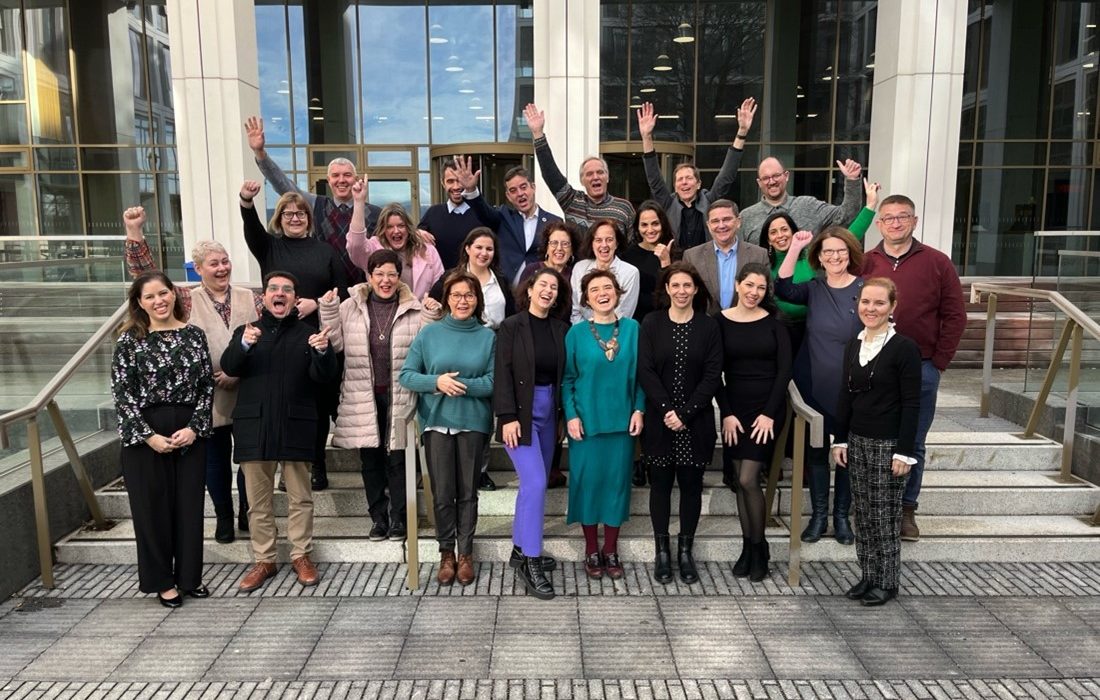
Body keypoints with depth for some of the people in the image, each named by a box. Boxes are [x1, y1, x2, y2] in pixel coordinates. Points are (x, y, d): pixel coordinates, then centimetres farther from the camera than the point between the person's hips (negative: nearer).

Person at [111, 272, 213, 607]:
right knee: (152, 506, 6)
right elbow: (122, 394, -5)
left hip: (190, 433, 2)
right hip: (145, 435, -2)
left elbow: (207, 385, 3)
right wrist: (148, 435, -12)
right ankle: (162, 581, 21)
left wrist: (195, 427, -9)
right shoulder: (130, 340, -2)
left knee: (189, 504, 8)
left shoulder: (194, 335, 5)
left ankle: (189, 575, 23)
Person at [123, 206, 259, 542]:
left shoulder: (251, 299, 3)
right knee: (215, 461, 12)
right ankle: (223, 519, 29)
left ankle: (248, 514, 32)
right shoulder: (187, 300, 1)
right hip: (208, 399, -1)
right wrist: (134, 232, -19)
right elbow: (146, 276, -9)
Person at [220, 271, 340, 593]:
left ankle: (301, 556, 18)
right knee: (258, 500, 8)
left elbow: (324, 378, -6)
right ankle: (264, 560, 19)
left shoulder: (308, 334, 6)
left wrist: (323, 352, -27)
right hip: (254, 425, 2)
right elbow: (229, 367, -5)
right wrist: (244, 345, -25)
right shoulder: (246, 331, 12)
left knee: (300, 497, 6)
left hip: (295, 425, -2)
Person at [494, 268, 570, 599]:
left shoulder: (561, 329, 7)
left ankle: (521, 550, 26)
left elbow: (564, 374, 8)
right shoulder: (511, 327, -5)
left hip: (549, 411, 5)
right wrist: (508, 417, -16)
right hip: (522, 411, -5)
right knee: (535, 483, -13)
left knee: (535, 484, 11)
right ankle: (531, 563, -4)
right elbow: (503, 374, -10)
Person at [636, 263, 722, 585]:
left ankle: (685, 551, 20)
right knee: (660, 483, 6)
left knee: (691, 484, 7)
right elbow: (646, 371, -5)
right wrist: (667, 410, -15)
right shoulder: (651, 323, 1)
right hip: (660, 420, 0)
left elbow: (713, 376, -4)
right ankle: (662, 551, 18)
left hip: (696, 422, 0)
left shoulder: (708, 326, 1)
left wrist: (685, 413, -13)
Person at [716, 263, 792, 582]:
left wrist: (769, 413, -10)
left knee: (748, 479, -9)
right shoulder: (721, 321, 1)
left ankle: (760, 548, 10)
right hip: (734, 409, 2)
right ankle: (747, 547, 20)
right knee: (740, 481, 6)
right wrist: (726, 413, -6)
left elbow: (784, 370, -3)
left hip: (767, 409, -2)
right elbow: (715, 372, 1)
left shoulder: (774, 322, -1)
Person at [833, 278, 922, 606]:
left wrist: (905, 451, -15)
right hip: (857, 442, 6)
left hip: (889, 445, -6)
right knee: (863, 515, 12)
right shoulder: (853, 345, 7)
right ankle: (868, 576, 24)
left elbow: (911, 404, -12)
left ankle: (887, 582, 18)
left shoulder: (904, 348, -11)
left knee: (886, 516, 4)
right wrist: (841, 440, 9)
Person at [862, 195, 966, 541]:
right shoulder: (864, 263, 3)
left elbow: (955, 316, 2)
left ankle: (906, 509, 22)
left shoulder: (937, 263, 1)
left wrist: (939, 362, -2)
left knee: (913, 444, 8)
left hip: (921, 370, 0)